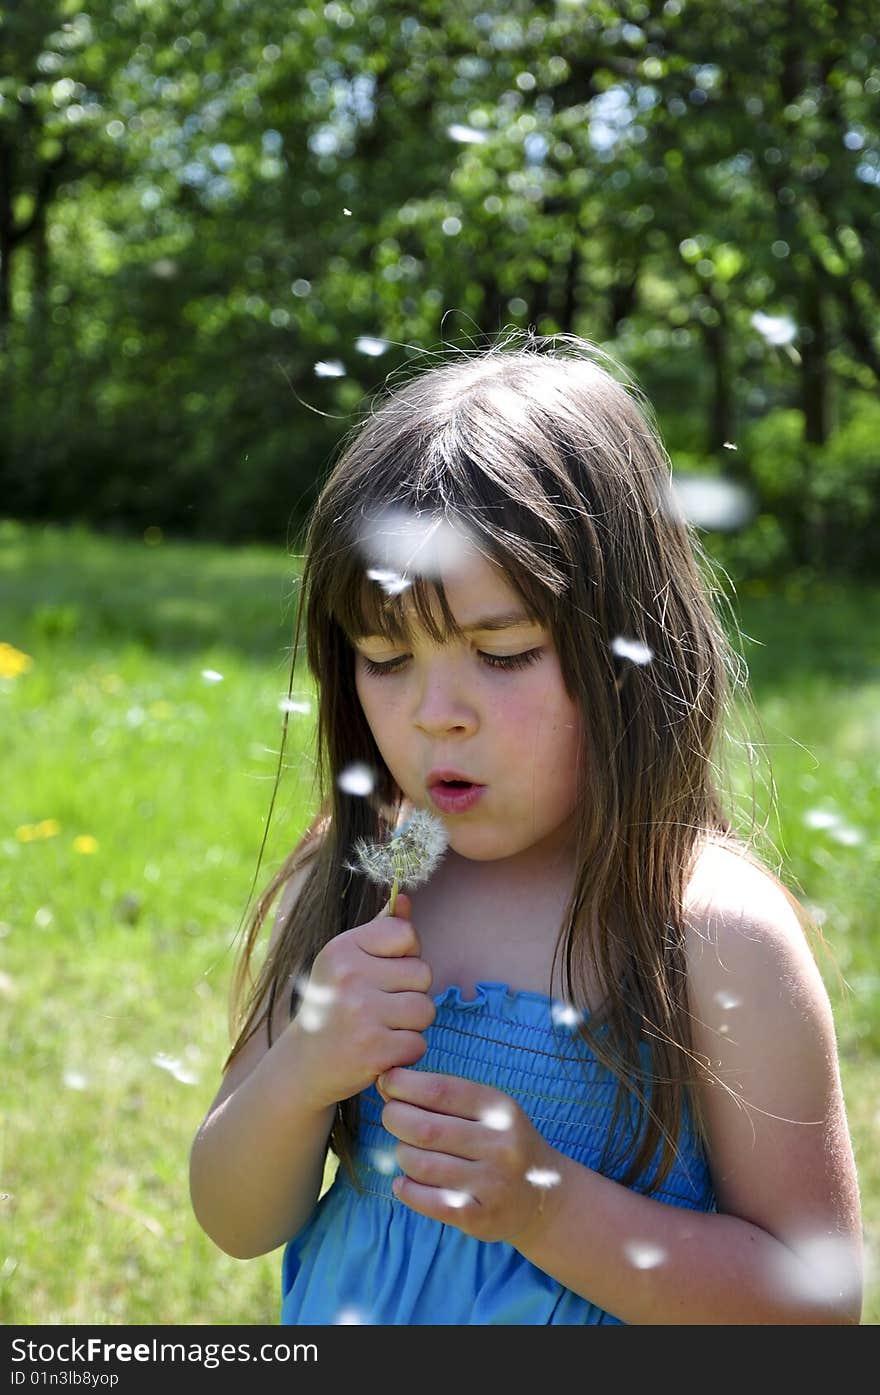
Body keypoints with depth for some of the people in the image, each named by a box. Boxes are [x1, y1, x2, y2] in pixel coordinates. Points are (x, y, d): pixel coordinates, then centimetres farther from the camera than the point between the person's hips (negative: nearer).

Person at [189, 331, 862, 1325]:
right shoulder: (357, 889, -9)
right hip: (334, 1310, 3)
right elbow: (235, 1224, -4)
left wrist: (548, 1207, -28)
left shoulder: (716, 933, -22)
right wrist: (298, 1073, -22)